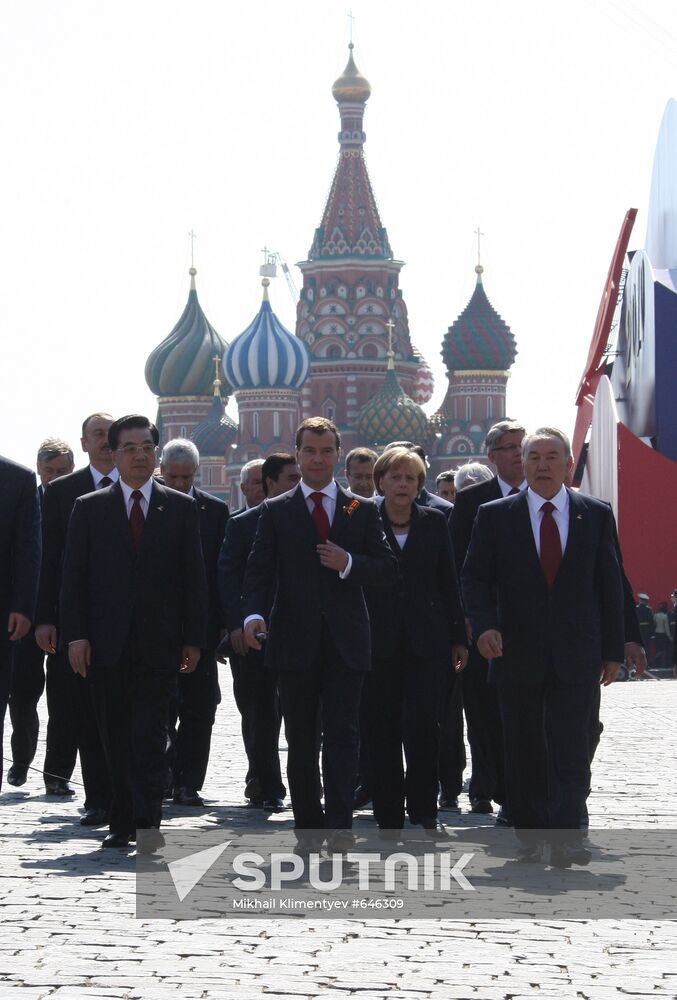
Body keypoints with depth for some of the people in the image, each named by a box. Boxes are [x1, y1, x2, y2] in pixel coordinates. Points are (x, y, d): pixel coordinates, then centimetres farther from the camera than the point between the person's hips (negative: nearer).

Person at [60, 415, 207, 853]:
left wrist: (193, 639, 1)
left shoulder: (181, 508, 8)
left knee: (150, 738, -9)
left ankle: (148, 822, -11)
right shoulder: (90, 508, 8)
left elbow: (194, 578, 6)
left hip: (158, 644, -1)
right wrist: (75, 635, -5)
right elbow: (74, 577, 5)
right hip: (107, 646, 1)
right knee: (117, 740, 6)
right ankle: (123, 824, 12)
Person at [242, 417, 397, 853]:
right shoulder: (276, 511, 7)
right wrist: (254, 613, -18)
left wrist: (349, 564, -12)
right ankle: (308, 829, 12)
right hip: (295, 641, 0)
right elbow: (260, 570, -1)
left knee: (342, 735, -6)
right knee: (301, 739, 6)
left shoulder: (362, 510, 9)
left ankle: (340, 827, -7)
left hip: (345, 641, 0)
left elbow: (388, 568, 6)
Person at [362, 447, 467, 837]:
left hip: (426, 641, 1)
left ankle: (424, 809, 7)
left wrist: (458, 637, 6)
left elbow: (449, 583, 9)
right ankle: (389, 816, 10)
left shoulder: (435, 522, 7)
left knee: (422, 727, -6)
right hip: (379, 641, -1)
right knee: (382, 730, 2)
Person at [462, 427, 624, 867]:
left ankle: (566, 840, -12)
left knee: (571, 750, -9)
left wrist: (613, 650, 6)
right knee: (524, 750, 7)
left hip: (576, 656, -1)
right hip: (517, 652, 1)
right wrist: (484, 625, -15)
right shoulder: (495, 515, 3)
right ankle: (530, 833, 18)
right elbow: (475, 578, 3)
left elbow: (610, 584, 8)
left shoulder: (595, 514, 5)